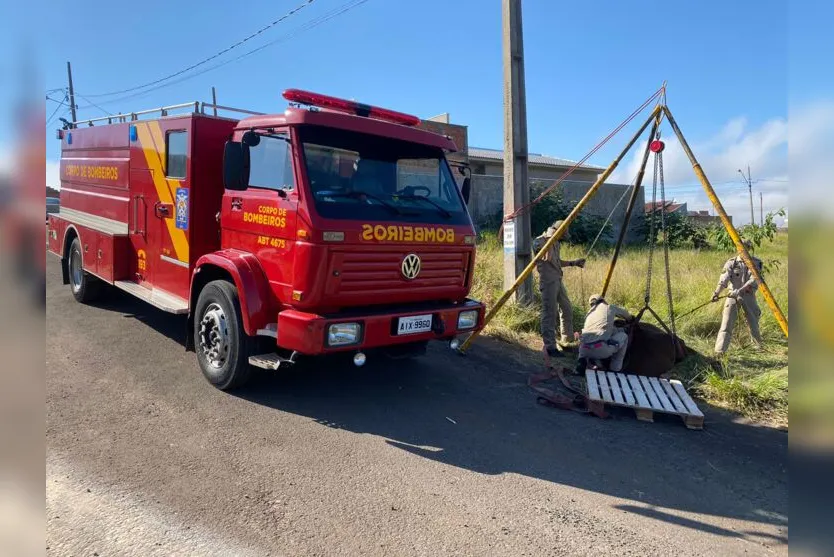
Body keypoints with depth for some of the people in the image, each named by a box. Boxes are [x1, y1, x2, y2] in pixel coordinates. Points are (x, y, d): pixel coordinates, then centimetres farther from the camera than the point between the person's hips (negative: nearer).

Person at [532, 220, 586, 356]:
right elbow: (537, 247, -30)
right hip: (548, 282, -9)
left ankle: (567, 341, 26)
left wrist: (574, 263, 21)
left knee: (567, 310, 13)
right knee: (549, 313, -10)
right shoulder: (540, 241, -8)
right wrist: (547, 240, -42)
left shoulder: (555, 243, 18)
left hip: (558, 281, 9)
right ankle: (550, 346, -7)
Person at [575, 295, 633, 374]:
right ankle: (615, 369, 19)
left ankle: (583, 359, 11)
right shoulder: (610, 307, 19)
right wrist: (630, 319, 62)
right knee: (623, 336, 22)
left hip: (585, 350, 4)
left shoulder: (589, 313, 28)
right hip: (602, 350, -4)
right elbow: (626, 315, 37)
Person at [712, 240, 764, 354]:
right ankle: (719, 352, -16)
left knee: (753, 323, 13)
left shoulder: (756, 262, -2)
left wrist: (739, 291, -28)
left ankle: (759, 346, 41)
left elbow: (753, 281, -15)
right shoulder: (731, 262, -1)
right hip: (732, 295, -1)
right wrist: (716, 292, -30)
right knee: (726, 325, -11)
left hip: (748, 295, 1)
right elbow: (723, 279, -13)